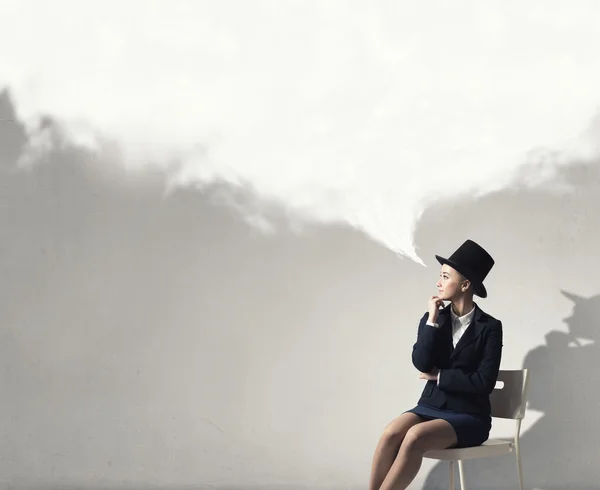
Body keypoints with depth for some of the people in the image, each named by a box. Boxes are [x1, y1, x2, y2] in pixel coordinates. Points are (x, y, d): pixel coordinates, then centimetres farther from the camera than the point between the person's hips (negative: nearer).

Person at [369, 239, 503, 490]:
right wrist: (432, 320, -11)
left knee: (415, 437, -32)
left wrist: (439, 376, -6)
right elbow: (421, 363, -8)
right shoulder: (433, 318, 7)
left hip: (468, 416, -4)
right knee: (391, 433, -28)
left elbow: (484, 382, -13)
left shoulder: (490, 327, -5)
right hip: (430, 406, 4)